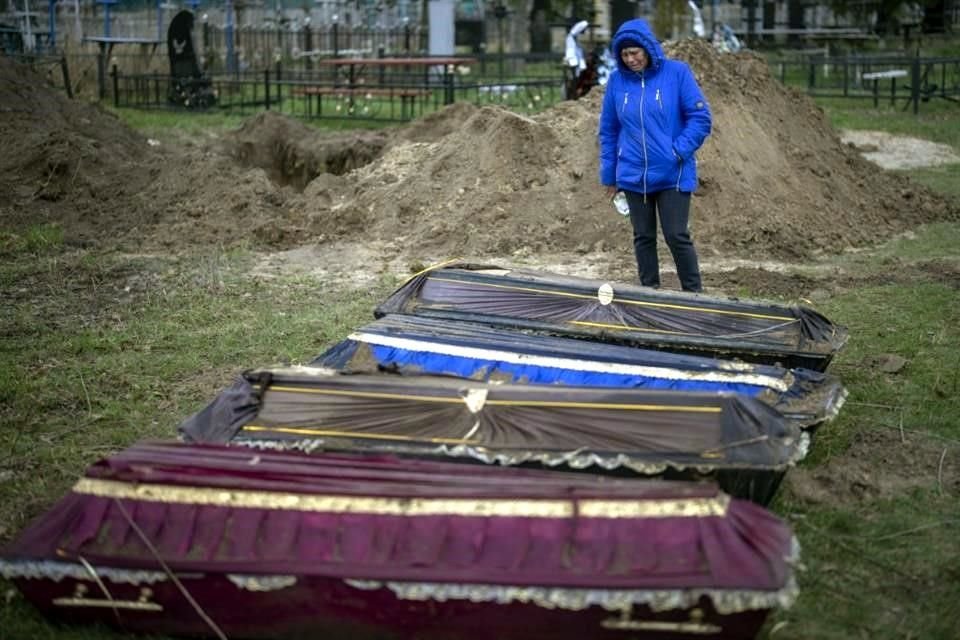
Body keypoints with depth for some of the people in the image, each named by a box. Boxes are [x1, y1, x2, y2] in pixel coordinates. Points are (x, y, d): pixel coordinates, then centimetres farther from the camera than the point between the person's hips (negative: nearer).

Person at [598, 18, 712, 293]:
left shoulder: (677, 72, -6)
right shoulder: (617, 80, 3)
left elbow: (701, 118, -4)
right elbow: (608, 131, 10)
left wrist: (678, 151, -14)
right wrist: (609, 175, 9)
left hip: (672, 175, -3)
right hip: (633, 177, 3)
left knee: (677, 236, -4)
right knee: (643, 238, 10)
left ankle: (694, 294, 9)